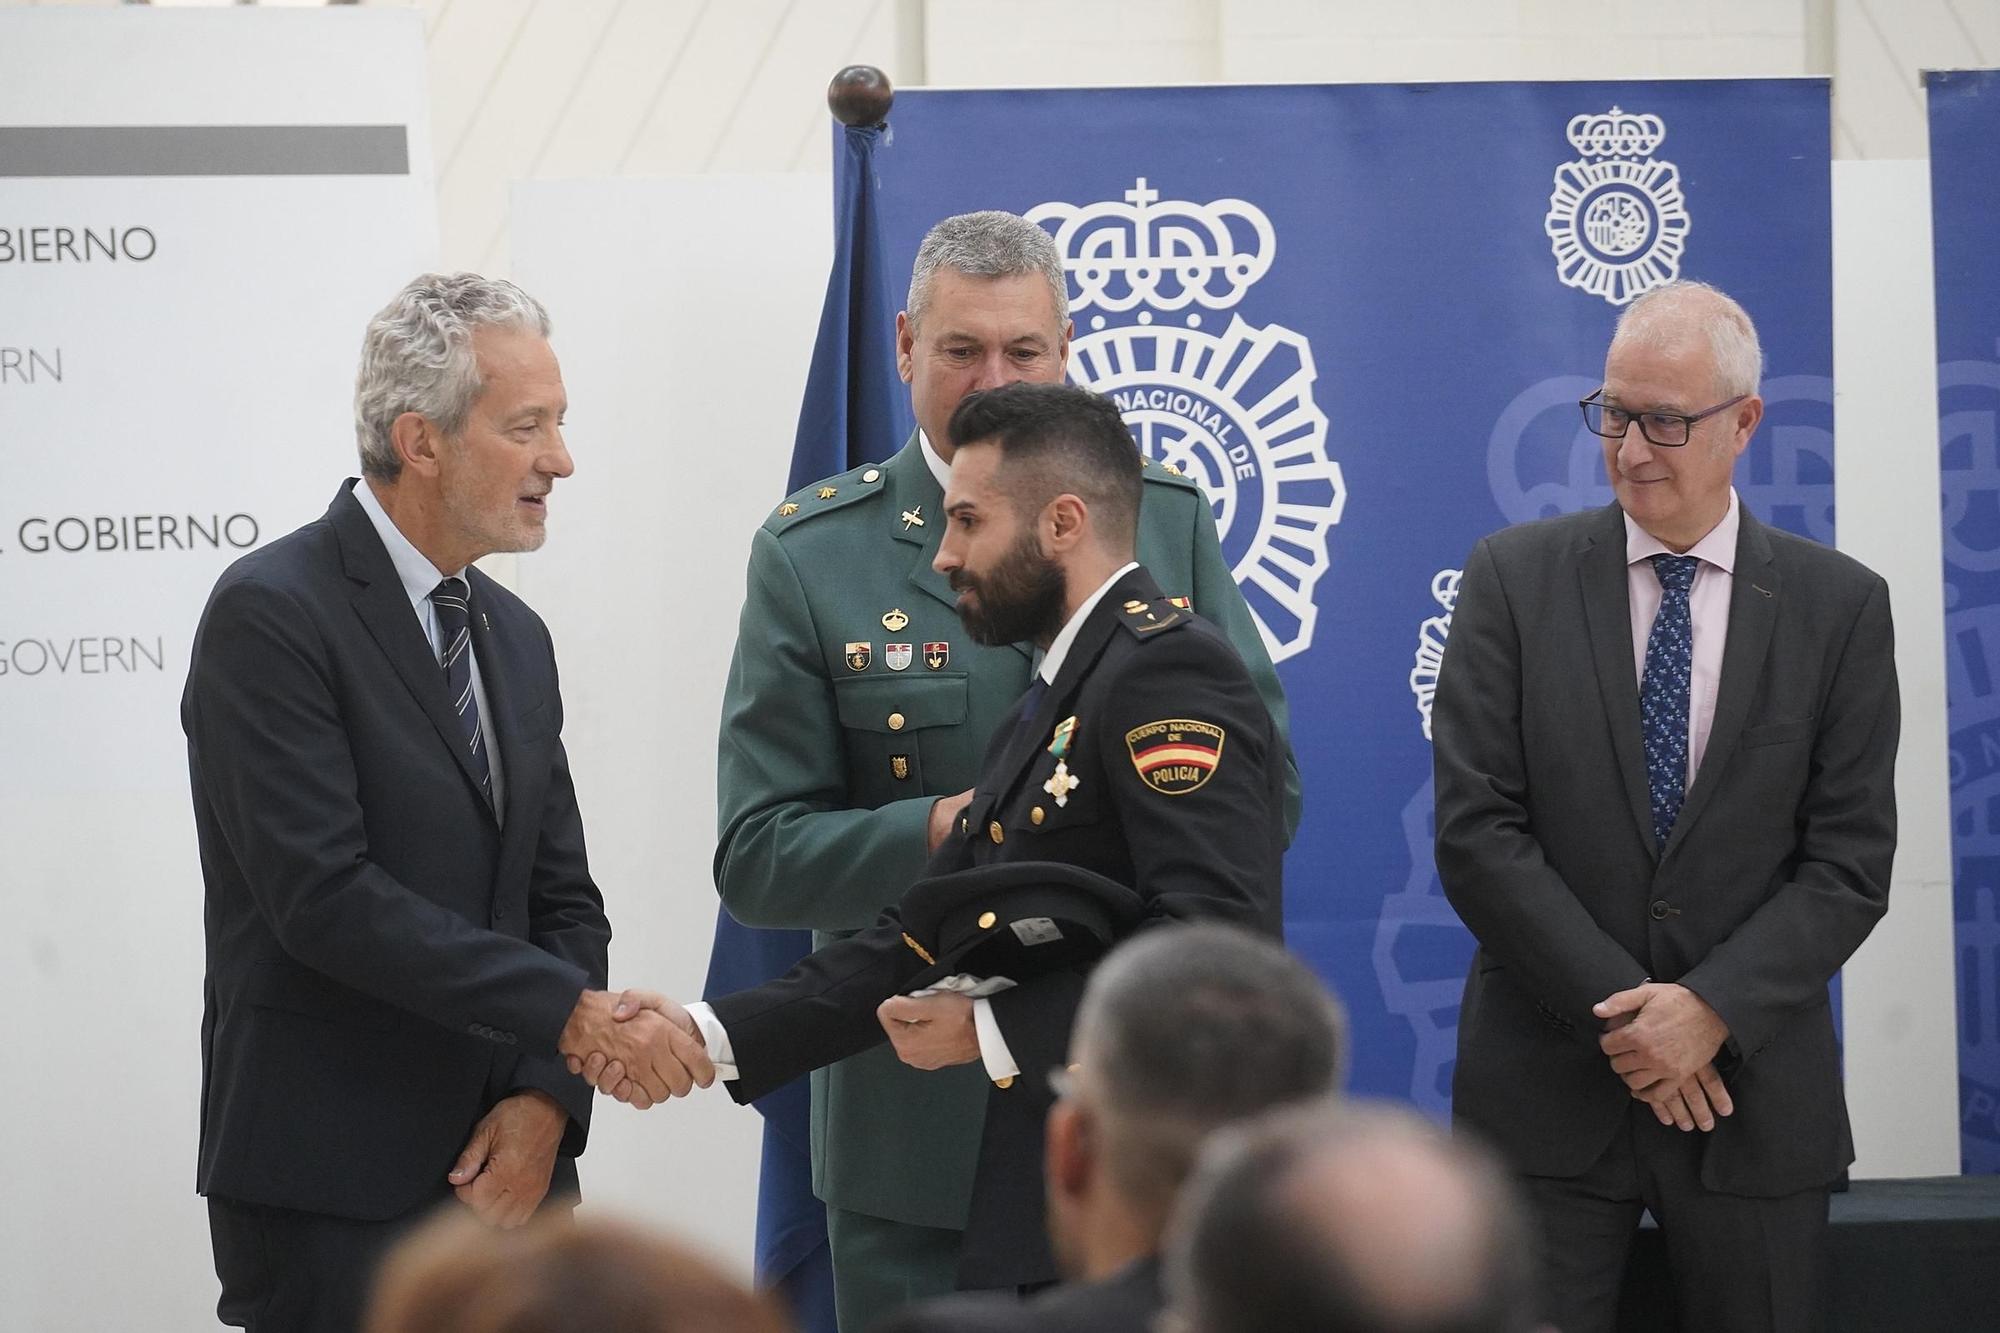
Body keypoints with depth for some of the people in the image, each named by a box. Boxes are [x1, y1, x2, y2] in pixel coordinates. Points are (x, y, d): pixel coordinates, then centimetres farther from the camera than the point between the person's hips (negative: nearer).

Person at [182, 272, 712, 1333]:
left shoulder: (515, 636, 15)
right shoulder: (271, 615, -10)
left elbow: (563, 901, 14)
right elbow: (324, 895, -19)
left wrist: (546, 1098, -4)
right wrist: (574, 1015, -20)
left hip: (505, 1171, 7)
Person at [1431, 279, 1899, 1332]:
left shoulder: (1839, 605, 3)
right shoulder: (1513, 577, 1)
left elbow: (1849, 861, -1)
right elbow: (1476, 832, -5)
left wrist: (1712, 1010, -15)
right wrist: (1625, 1014, -12)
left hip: (1752, 1083, 1)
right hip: (1547, 1089, -1)